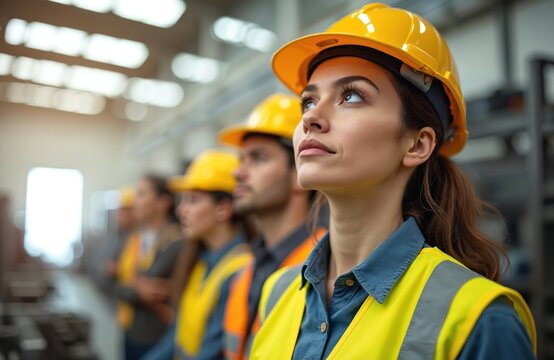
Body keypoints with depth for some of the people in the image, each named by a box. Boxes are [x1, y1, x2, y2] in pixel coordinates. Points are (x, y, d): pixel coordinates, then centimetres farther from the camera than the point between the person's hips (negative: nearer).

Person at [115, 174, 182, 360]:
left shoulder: (175, 243, -17)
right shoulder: (134, 238, 7)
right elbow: (119, 286, 1)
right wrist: (138, 289, -15)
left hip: (158, 339, -7)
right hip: (130, 332, 7)